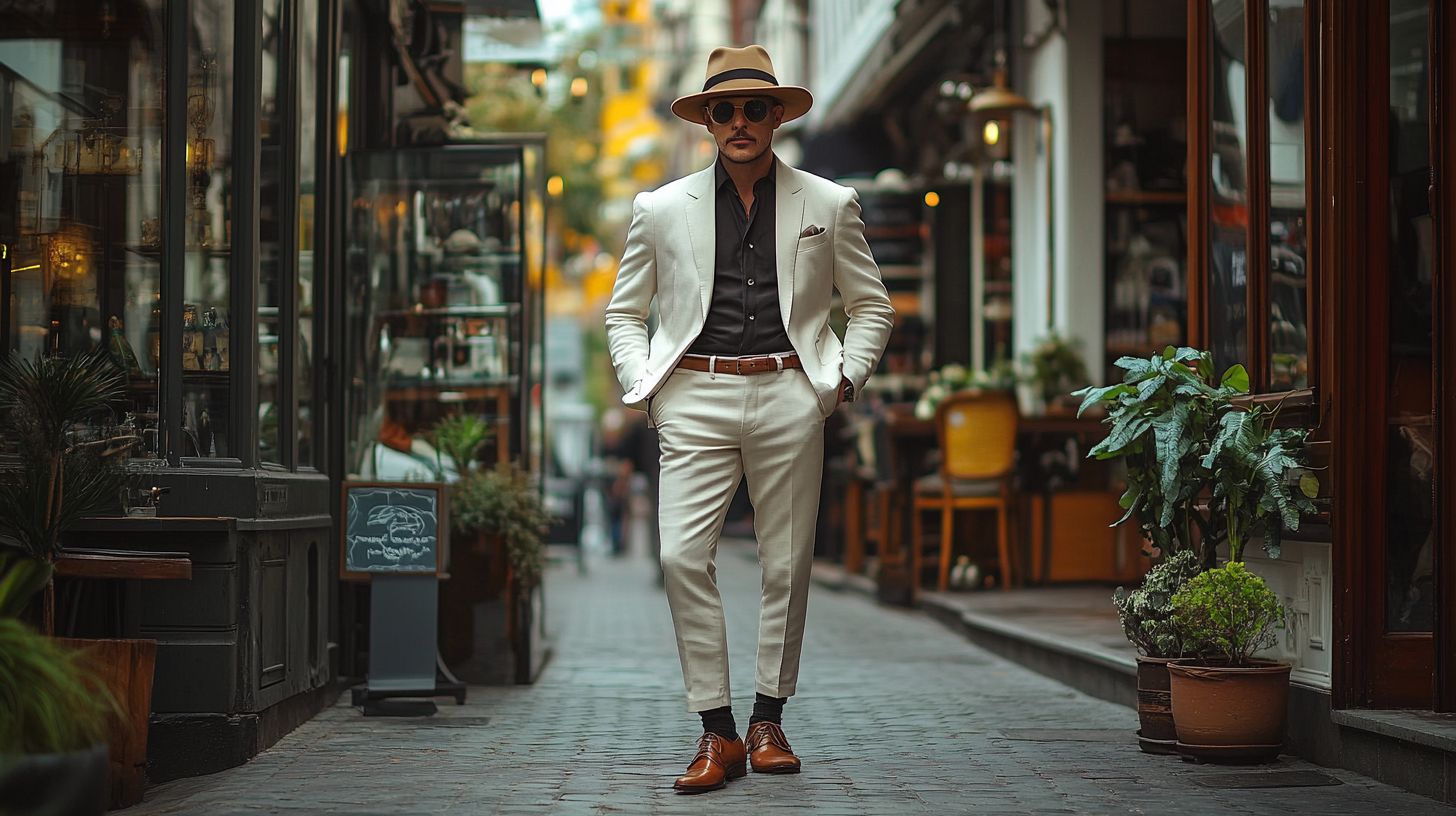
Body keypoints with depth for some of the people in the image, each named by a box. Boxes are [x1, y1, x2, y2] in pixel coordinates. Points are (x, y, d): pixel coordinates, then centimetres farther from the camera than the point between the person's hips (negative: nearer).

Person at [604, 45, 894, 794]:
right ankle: (717, 732, -6)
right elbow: (624, 311, 18)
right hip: (695, 401, 0)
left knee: (787, 564, 3)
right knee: (683, 556, -12)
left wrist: (845, 375, 4)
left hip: (789, 397, 0)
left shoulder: (829, 206, 10)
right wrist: (641, 386, 3)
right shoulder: (662, 210, 10)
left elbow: (871, 305, 18)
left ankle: (768, 718, 18)